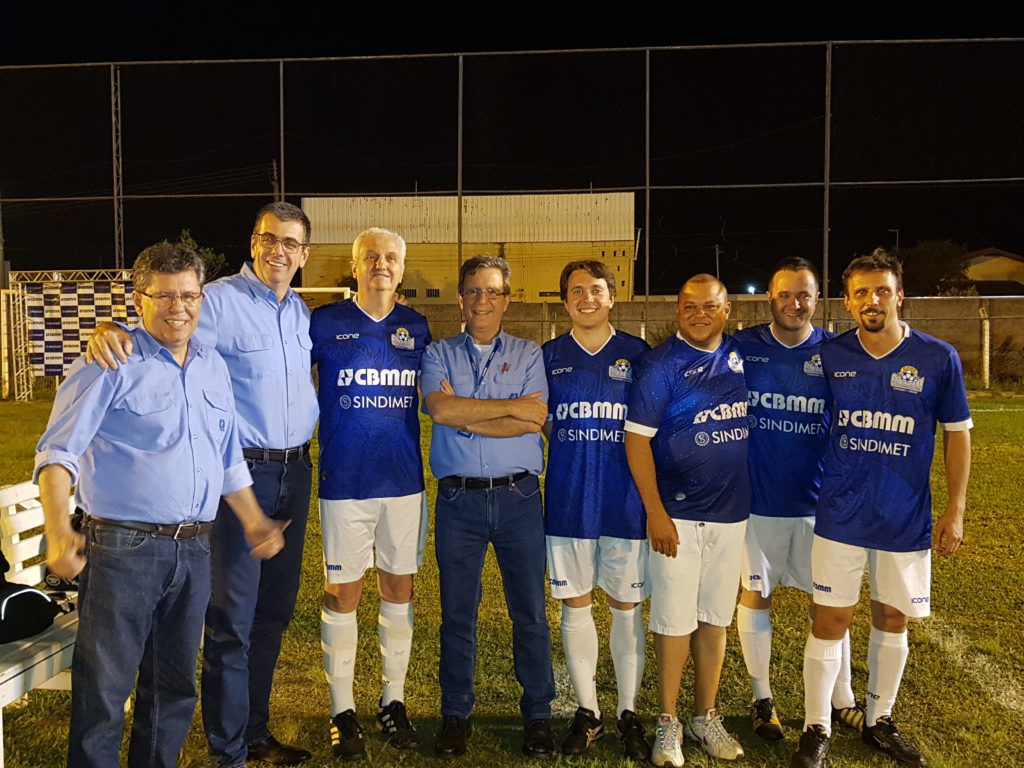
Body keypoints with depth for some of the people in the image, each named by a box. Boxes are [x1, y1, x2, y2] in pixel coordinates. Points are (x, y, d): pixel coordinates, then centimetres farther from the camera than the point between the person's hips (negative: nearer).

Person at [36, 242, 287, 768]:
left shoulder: (213, 366, 11)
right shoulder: (110, 364, -8)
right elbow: (58, 452, -15)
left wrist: (253, 522, 18)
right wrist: (58, 532, -28)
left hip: (194, 548, 6)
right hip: (123, 547, -6)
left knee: (175, 685, 18)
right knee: (104, 688, 3)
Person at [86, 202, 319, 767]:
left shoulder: (301, 312, 11)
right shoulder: (219, 300, -10)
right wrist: (110, 332, -36)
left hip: (294, 471, 7)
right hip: (241, 471, -7)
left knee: (274, 611, 15)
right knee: (232, 618, -1)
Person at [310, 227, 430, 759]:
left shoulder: (416, 327, 7)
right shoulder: (325, 322, -1)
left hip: (404, 479, 3)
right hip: (344, 480, -3)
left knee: (398, 591, 10)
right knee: (343, 595, 4)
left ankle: (393, 702, 25)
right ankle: (342, 711, 18)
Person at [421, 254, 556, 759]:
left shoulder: (528, 355, 8)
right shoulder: (439, 355, 8)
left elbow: (534, 422, -7)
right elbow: (439, 409, -12)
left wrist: (464, 417, -9)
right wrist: (513, 406, -9)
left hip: (518, 496, 0)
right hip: (458, 499, 0)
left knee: (530, 612, 6)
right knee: (457, 614, 9)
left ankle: (537, 716, 20)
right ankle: (456, 716, 23)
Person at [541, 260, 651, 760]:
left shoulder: (638, 354, 2)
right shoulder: (549, 356, 6)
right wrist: (575, 453, -1)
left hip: (625, 499, -1)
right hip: (568, 500, 1)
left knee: (626, 607, 7)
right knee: (575, 605, 9)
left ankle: (628, 713, 24)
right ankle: (587, 712, 25)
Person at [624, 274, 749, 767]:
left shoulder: (742, 356, 6)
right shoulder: (660, 364, -8)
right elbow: (637, 439, -11)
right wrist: (655, 513, -15)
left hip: (732, 512, 5)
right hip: (677, 514, -4)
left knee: (715, 618, 13)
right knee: (674, 620, 2)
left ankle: (706, 717, 28)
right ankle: (668, 723, 19)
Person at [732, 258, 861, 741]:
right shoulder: (741, 348, -4)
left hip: (817, 502, 1)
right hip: (755, 501, -1)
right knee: (754, 596, 9)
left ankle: (842, 700, 27)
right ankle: (762, 699, 26)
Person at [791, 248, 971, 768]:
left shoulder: (938, 359, -5)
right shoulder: (828, 356, -4)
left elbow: (957, 432, 2)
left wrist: (956, 509, 0)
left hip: (907, 520, 1)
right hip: (840, 515, -1)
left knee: (892, 619, 15)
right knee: (830, 621, 3)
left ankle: (879, 721, 34)